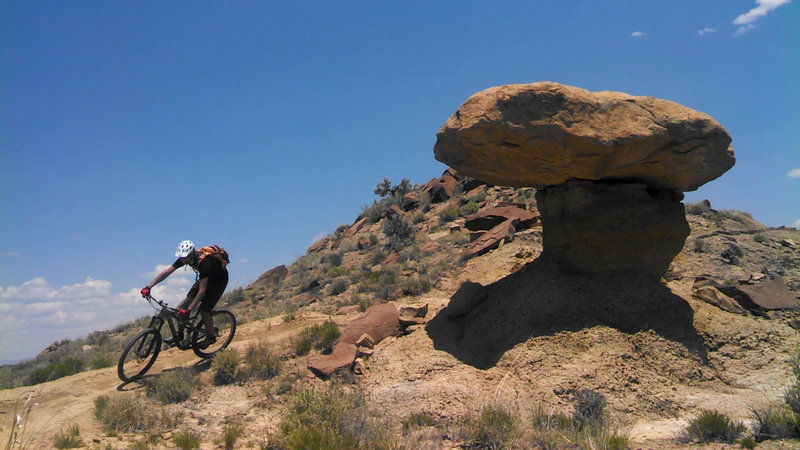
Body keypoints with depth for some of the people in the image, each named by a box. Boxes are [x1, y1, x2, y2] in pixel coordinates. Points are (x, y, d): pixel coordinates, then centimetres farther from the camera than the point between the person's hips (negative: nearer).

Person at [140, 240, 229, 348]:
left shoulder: (204, 262, -39)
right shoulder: (184, 258, -18)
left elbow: (202, 291, -40)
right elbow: (166, 272, -14)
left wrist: (188, 309, -43)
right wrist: (148, 287, -22)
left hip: (219, 280, -7)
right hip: (207, 277, 7)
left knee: (204, 310, -13)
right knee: (189, 298, -10)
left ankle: (211, 336, 9)